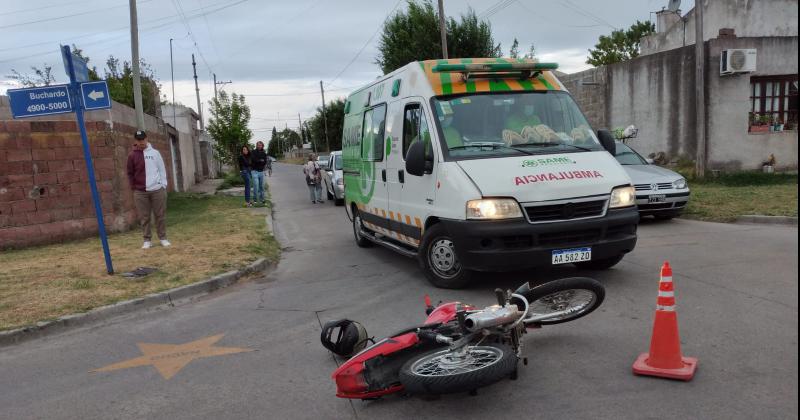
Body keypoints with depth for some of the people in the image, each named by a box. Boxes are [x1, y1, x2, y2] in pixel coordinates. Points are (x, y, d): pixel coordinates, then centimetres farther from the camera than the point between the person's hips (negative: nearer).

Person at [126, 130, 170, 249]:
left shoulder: (155, 153, 6)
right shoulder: (132, 155, 3)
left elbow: (162, 169, 7)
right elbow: (130, 173, 7)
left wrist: (163, 185, 2)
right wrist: (134, 187, 1)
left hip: (158, 189, 0)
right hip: (140, 192, 0)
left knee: (160, 215, 4)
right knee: (144, 217, 2)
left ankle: (163, 238, 14)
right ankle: (147, 240, 11)